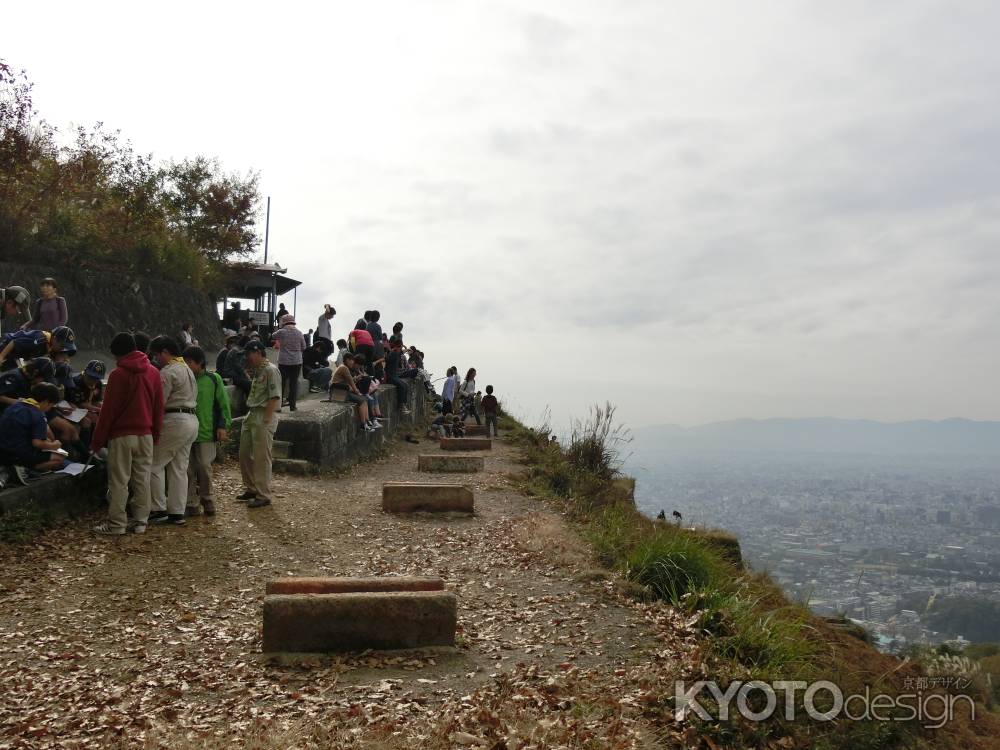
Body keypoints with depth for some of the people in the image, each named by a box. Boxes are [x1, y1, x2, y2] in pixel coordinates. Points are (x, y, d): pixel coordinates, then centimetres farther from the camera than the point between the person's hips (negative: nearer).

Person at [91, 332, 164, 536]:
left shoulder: (118, 374, -10)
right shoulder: (153, 372, 5)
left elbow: (108, 410, -9)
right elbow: (159, 407, 8)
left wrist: (97, 441, -2)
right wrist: (155, 434, 14)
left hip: (121, 435, -5)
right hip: (146, 435, 5)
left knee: (119, 481, 1)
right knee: (142, 479, 8)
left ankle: (117, 524, 4)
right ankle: (140, 522, 11)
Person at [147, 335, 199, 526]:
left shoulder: (167, 372, -12)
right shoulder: (187, 369, 19)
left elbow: (159, 403, -15)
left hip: (174, 421, -9)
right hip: (191, 420, 9)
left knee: (154, 464, 1)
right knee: (179, 469, 12)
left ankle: (158, 510, 2)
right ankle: (177, 512, 14)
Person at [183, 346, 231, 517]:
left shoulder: (213, 379, 0)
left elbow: (223, 404, 3)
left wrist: (223, 426, -4)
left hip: (206, 432, -2)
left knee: (204, 467, -1)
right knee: (188, 469, 3)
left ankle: (207, 500, 18)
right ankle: (192, 504, 13)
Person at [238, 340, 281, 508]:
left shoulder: (271, 370, -12)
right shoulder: (257, 371, 17)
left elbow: (274, 398, -18)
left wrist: (265, 421, -21)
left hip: (264, 417, -10)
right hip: (251, 415, 10)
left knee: (262, 458, -4)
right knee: (244, 454, 16)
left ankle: (263, 495, 5)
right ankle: (251, 488, 29)